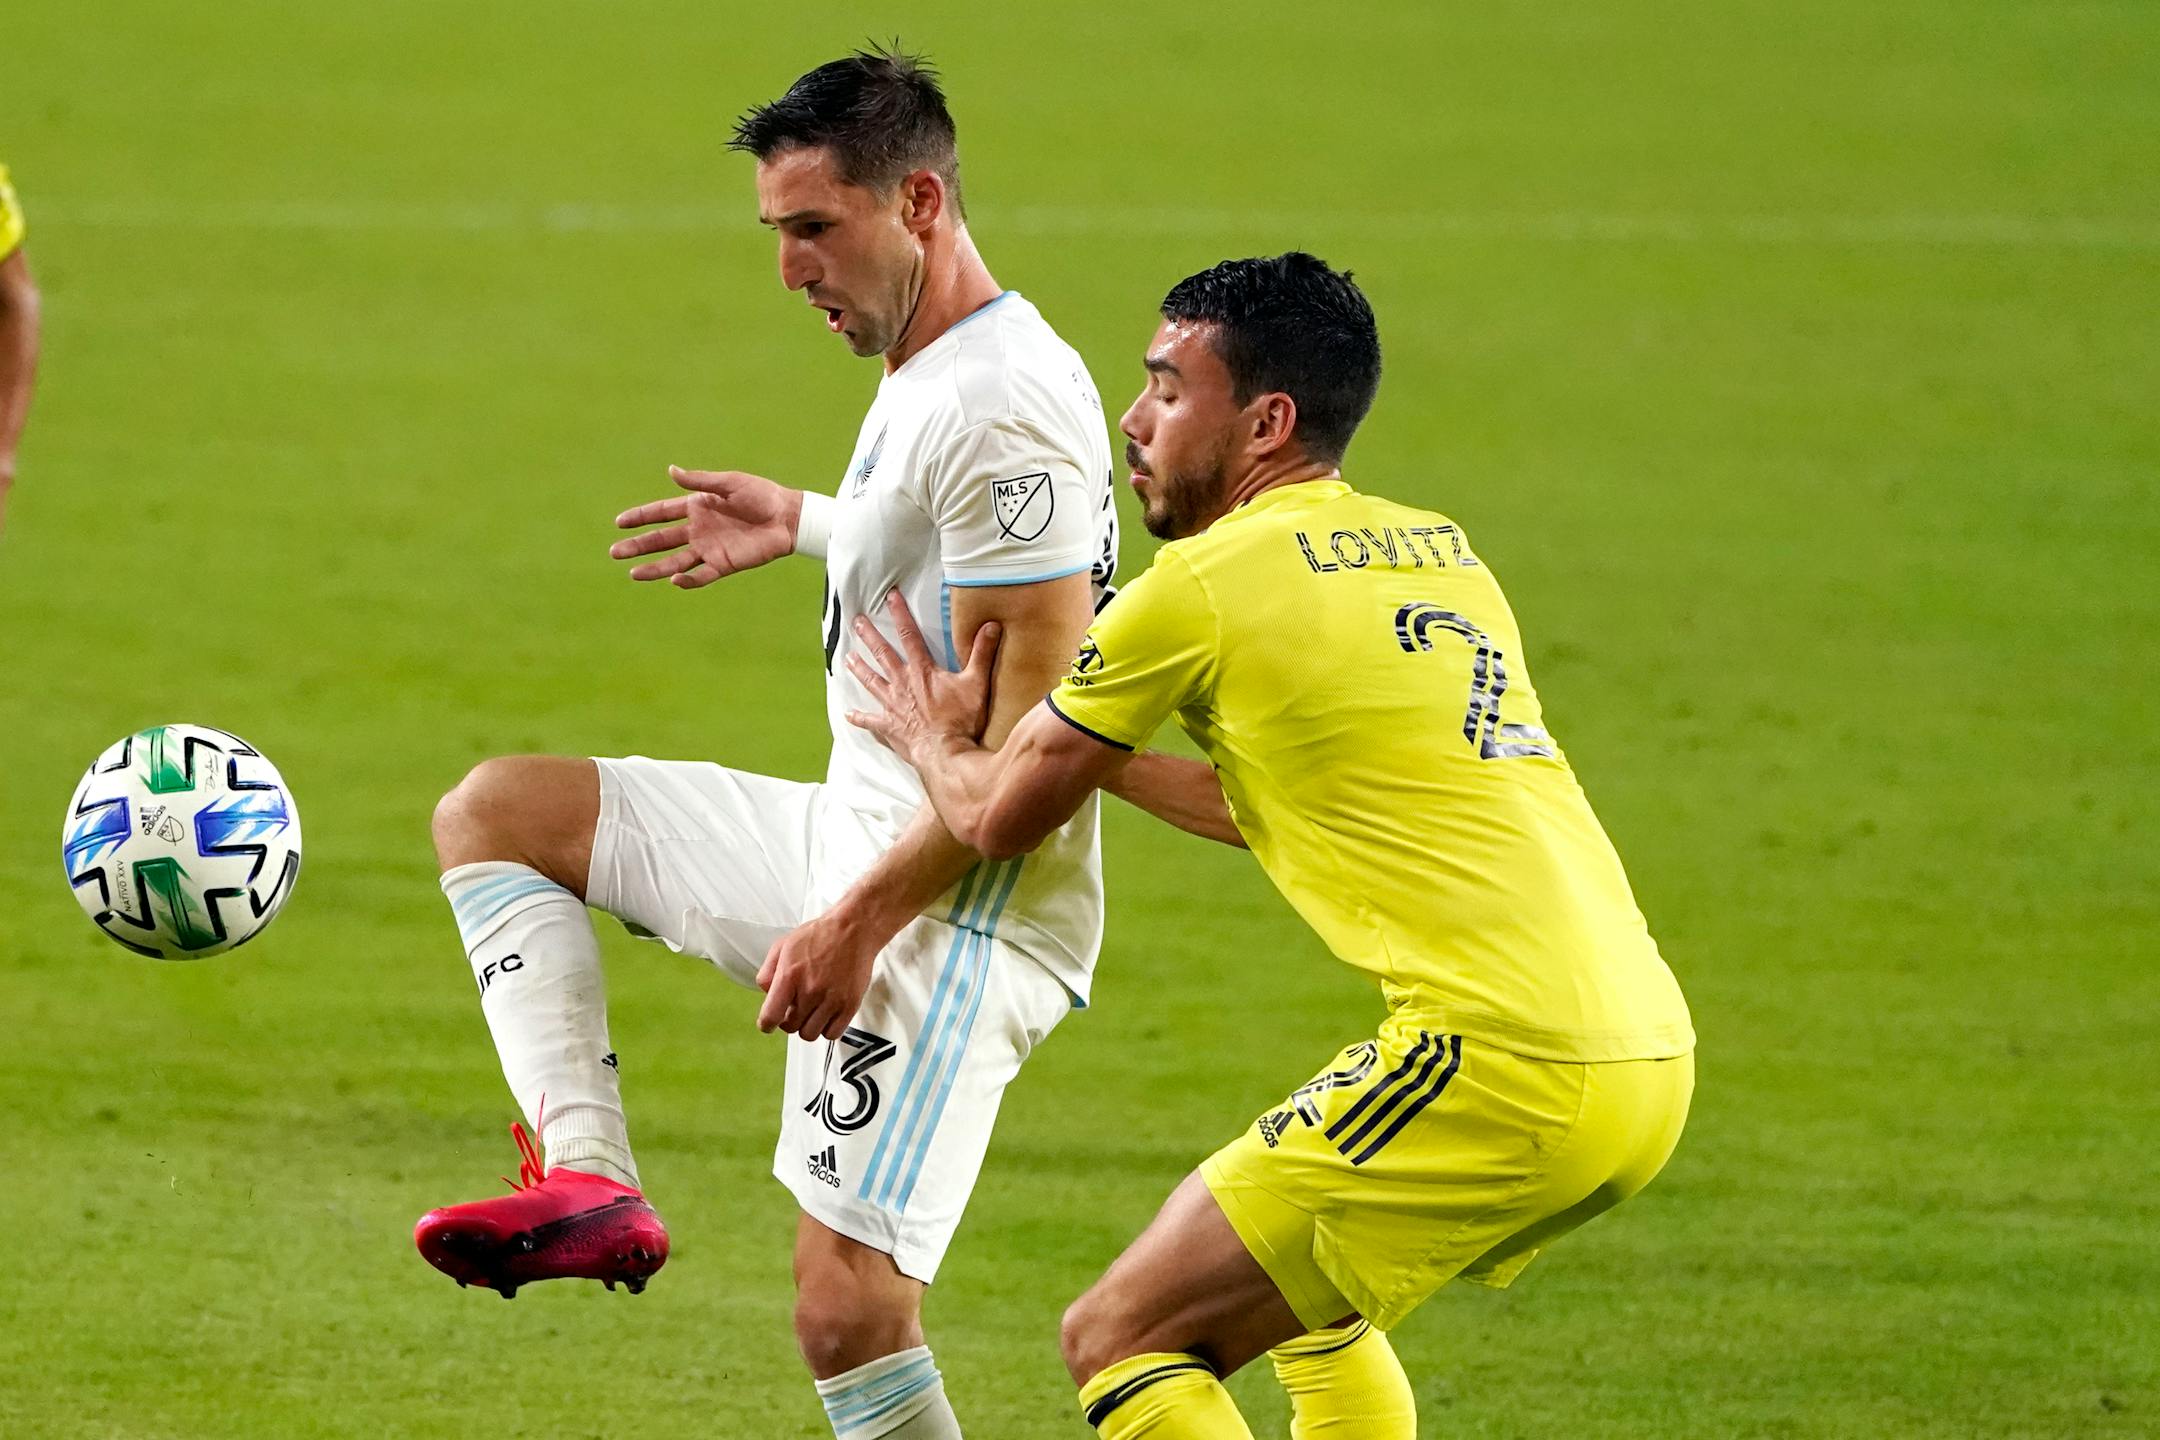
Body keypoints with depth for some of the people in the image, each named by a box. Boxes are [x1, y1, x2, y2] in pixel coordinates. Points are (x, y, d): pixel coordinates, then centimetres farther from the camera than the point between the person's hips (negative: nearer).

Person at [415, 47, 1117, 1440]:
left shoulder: (1005, 407, -20)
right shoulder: (926, 376, 11)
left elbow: (1033, 736, -24)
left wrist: (859, 920, -24)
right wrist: (803, 523, 31)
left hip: (954, 912, -11)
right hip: (856, 841, 11)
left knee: (849, 1306, -18)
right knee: (494, 809, 12)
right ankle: (588, 1179, -5)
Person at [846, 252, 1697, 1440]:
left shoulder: (1202, 583, -3)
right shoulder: (1439, 551, 20)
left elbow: (999, 818, 10)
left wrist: (934, 742, 30)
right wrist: (1094, 749, 39)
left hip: (1505, 1068, -9)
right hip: (1652, 1049, 9)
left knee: (1121, 1340, -2)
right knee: (1310, 1300, 31)